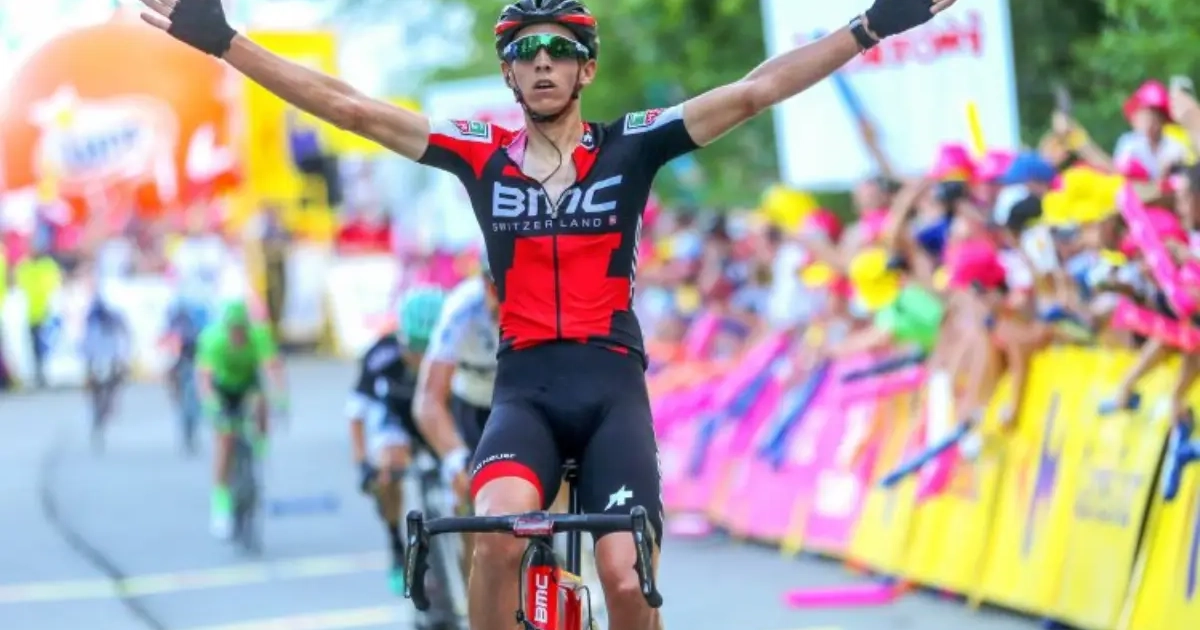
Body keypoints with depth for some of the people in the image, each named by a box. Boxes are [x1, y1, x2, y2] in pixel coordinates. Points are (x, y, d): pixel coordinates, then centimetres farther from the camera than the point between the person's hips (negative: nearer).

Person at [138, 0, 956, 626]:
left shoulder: (630, 148, 3)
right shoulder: (482, 155, 4)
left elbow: (752, 93, -4)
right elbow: (350, 108, 0)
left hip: (612, 385, 0)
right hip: (525, 385, 0)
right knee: (498, 533, -30)